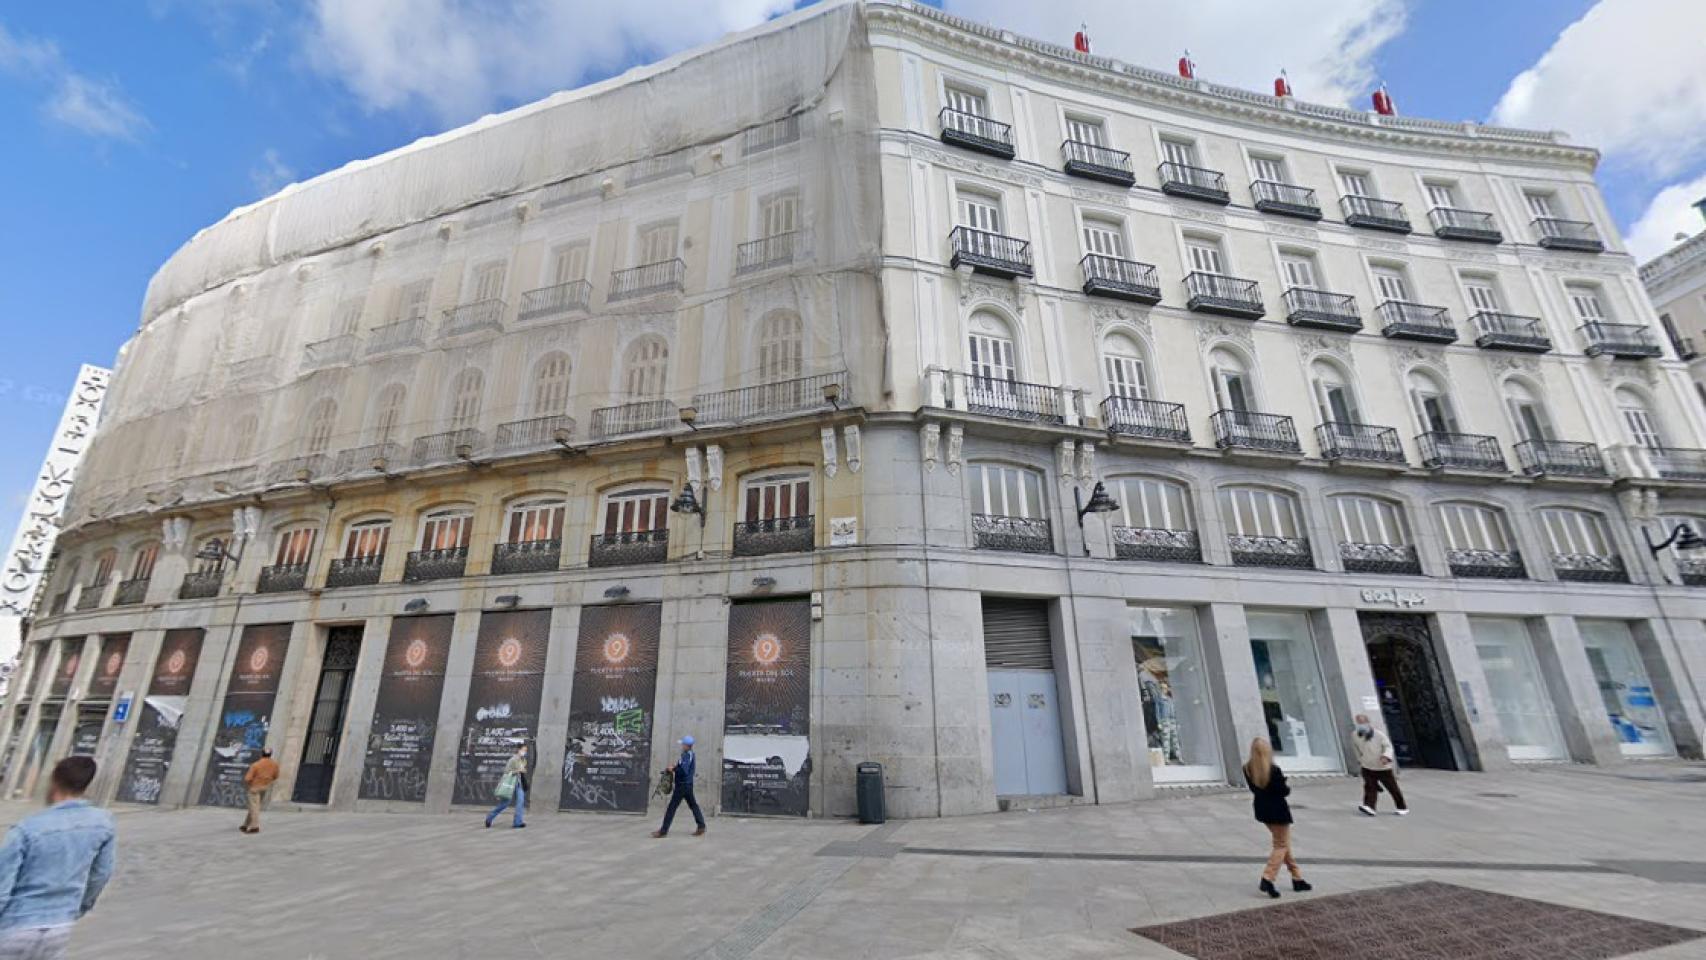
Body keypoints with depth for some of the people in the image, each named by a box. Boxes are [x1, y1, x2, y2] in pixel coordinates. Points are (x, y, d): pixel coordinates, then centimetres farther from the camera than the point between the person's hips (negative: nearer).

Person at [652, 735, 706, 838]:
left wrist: (673, 769, -13)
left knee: (671, 807, -2)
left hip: (682, 785, -10)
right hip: (688, 784, 10)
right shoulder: (691, 754, 10)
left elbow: (683, 771, -26)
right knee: (693, 805, 13)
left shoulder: (686, 755, -19)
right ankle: (701, 827, 14)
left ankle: (664, 831, 3)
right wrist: (676, 766, 5)